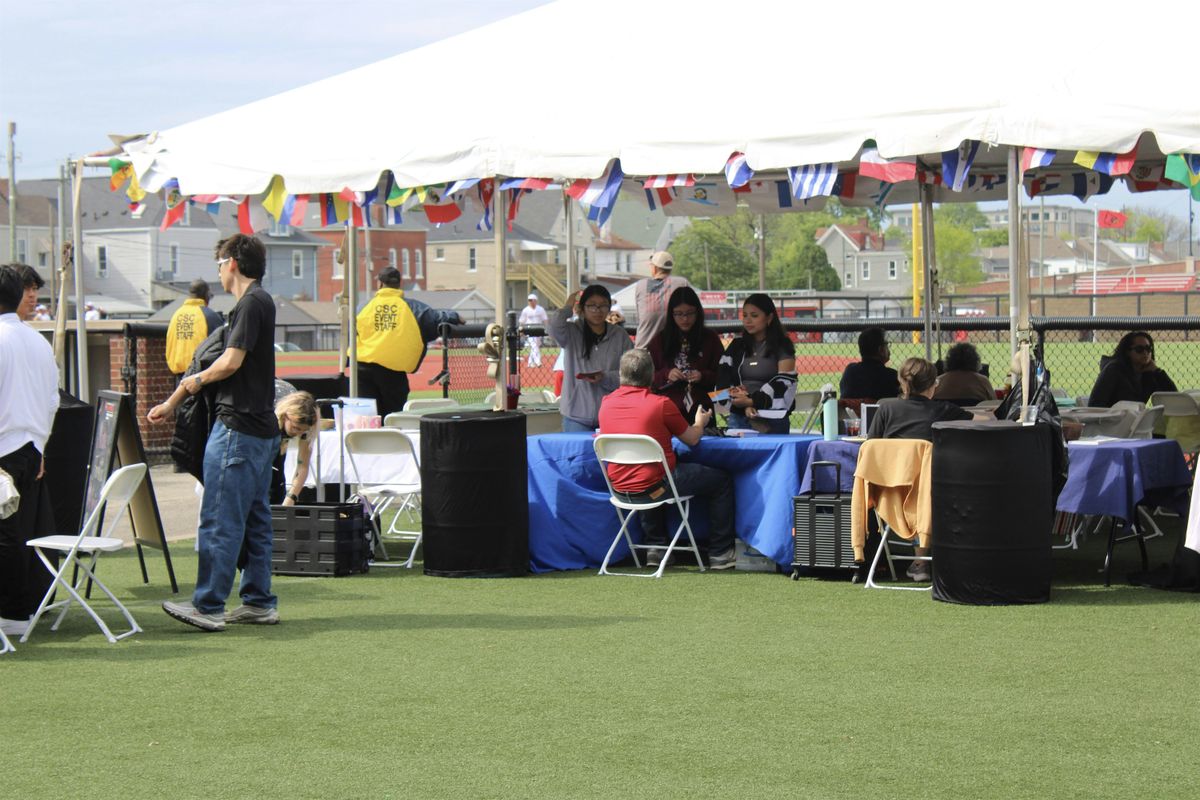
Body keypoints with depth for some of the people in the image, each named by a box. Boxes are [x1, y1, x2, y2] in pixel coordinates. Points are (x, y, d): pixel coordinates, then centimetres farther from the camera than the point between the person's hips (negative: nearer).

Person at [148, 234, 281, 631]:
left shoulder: (252, 302, -12)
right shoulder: (259, 302, 18)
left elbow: (232, 361, -19)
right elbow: (227, 361, 23)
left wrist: (197, 380, 2)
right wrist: (172, 403, 26)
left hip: (238, 427, -10)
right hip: (260, 427, 10)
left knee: (220, 521, -8)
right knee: (255, 520, 12)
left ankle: (209, 606, -8)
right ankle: (258, 602, 15)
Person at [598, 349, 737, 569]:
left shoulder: (606, 403, 1)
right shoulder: (661, 404, -14)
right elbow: (692, 439, -1)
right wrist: (701, 422, 21)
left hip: (620, 487, 6)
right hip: (654, 487, -6)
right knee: (722, 480, 12)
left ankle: (654, 547, 36)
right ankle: (720, 554, 17)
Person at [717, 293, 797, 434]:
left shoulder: (782, 347, 1)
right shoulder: (737, 347, 13)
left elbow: (783, 383, -8)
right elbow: (723, 378, 4)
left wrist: (752, 401, -19)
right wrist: (745, 406, -13)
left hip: (773, 421, -3)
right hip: (739, 417, 3)